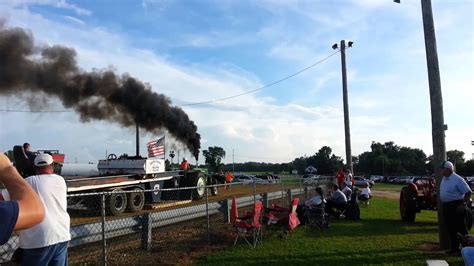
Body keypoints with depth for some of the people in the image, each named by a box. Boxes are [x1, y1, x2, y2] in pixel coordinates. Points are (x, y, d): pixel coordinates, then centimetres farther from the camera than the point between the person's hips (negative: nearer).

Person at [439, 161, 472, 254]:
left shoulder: (457, 179, -15)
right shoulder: (444, 179, 10)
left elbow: (468, 192, -16)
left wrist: (463, 204, -19)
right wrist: (443, 206, 17)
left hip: (456, 206, -8)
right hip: (446, 206, 9)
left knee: (461, 228, -2)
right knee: (451, 229, 13)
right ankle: (454, 248, 21)